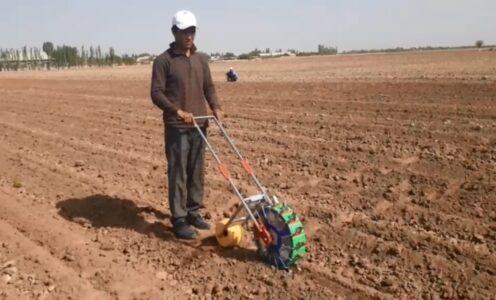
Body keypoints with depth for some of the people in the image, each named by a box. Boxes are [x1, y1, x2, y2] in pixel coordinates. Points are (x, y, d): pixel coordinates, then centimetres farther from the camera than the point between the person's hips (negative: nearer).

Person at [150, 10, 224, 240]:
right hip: (176, 128, -5)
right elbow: (156, 93, -9)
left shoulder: (201, 59, 12)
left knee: (196, 172, 12)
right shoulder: (164, 60, -5)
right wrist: (177, 111, -22)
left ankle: (194, 212, 25)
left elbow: (208, 86, 15)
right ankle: (179, 220, 7)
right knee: (178, 174, -2)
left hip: (199, 126, 6)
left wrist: (215, 107, -4)